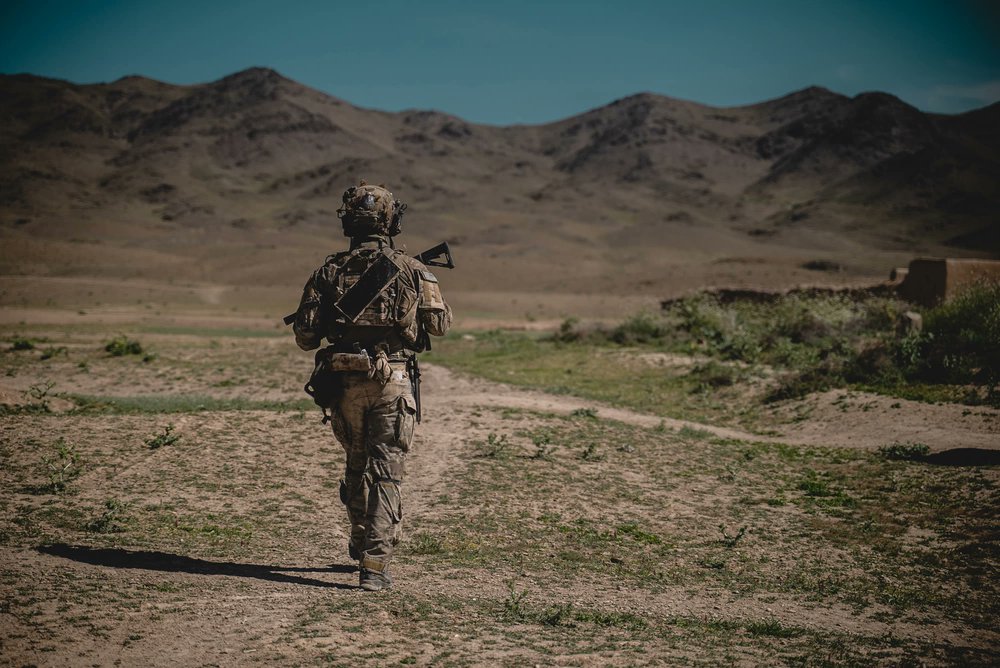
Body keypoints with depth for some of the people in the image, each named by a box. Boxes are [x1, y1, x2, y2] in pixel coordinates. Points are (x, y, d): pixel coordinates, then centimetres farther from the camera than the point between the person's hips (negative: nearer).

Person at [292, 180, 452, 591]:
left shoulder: (328, 272, 1)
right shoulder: (411, 270, -3)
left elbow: (305, 336, 0)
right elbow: (440, 324, 4)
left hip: (344, 383, 3)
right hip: (393, 383, -2)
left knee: (356, 464, 22)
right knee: (385, 473, -2)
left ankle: (361, 543, 37)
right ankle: (374, 564, -9)